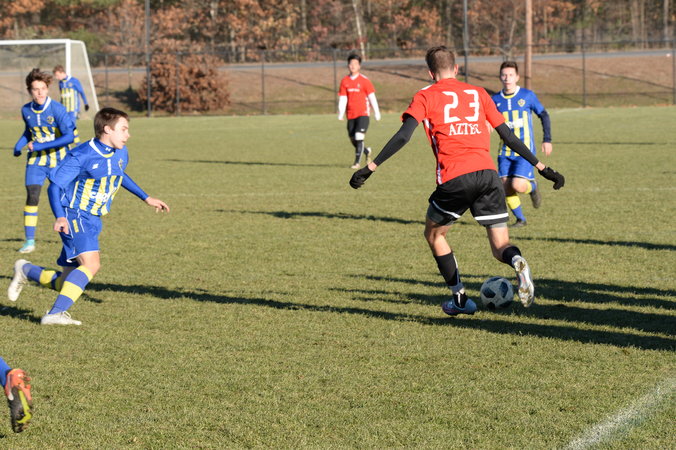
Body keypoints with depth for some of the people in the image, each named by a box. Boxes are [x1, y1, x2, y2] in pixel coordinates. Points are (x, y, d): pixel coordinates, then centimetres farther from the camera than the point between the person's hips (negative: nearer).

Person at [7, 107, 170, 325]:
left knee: (66, 283, 6)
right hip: (74, 217, -8)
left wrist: (146, 198, 28)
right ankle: (55, 314, -26)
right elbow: (55, 185, -16)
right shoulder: (81, 156, -17)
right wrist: (60, 217, -31)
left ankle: (26, 270, 31)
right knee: (91, 264, -29)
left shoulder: (120, 154, 6)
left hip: (92, 221, 8)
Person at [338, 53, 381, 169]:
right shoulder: (345, 81, 6)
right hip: (350, 115, 4)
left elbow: (372, 97, 0)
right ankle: (367, 151, 37)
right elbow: (342, 98, 3)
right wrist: (341, 113, -7)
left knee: (359, 138, -17)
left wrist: (376, 113, 0)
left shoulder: (365, 81, -3)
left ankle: (357, 162, -11)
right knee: (353, 140, 10)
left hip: (363, 114, -4)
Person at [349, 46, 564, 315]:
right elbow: (508, 136, 20)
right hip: (487, 172, 3)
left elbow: (403, 136, -2)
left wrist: (370, 167, -1)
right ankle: (517, 262, -27)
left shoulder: (425, 97, 11)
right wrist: (541, 168, 25)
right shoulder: (478, 94, 21)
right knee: (500, 247, 8)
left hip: (454, 178, -3)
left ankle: (460, 299, 21)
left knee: (434, 234, 23)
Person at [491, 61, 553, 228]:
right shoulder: (496, 100, 3)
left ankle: (533, 187, 18)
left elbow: (544, 115, 6)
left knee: (518, 186, -18)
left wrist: (547, 139, 1)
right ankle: (520, 219, 17)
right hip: (505, 151, 3)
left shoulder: (527, 95, -4)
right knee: (506, 188, -4)